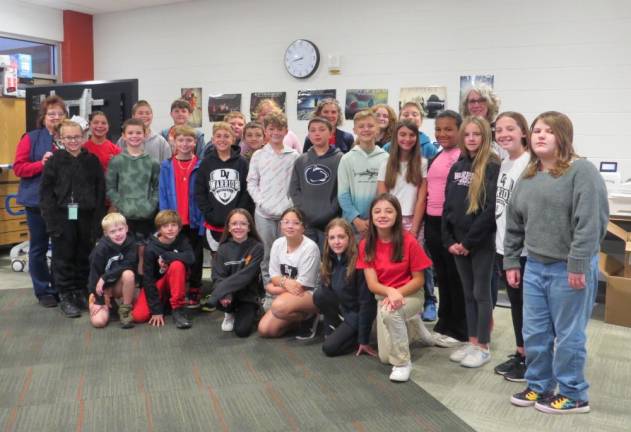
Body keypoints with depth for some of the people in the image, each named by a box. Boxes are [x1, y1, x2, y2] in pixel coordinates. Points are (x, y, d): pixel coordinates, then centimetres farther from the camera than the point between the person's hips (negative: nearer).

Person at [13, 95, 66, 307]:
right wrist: (41, 164, -20)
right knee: (39, 248, 7)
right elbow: (18, 168, -7)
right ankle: (43, 291, 19)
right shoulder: (31, 138, -3)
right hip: (37, 201, -2)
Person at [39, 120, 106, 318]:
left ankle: (82, 292, 24)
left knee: (84, 257, 10)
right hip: (62, 216, -1)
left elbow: (100, 191, 3)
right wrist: (51, 219, -10)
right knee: (63, 258, 4)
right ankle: (66, 296, 14)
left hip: (86, 216, 2)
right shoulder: (54, 160, 0)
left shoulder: (92, 160, 4)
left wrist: (98, 218, -4)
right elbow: (46, 192, -2)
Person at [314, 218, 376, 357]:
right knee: (319, 295, -20)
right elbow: (326, 290, 0)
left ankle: (356, 336, 7)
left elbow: (366, 302, -23)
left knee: (329, 347, -18)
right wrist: (327, 328, -6)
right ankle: (335, 329, 1)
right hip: (342, 306, 7)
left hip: (357, 312, -7)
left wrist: (364, 340, -20)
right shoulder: (329, 260, -6)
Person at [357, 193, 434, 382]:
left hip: (410, 296, -4)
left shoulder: (408, 241, -17)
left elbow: (419, 280, -10)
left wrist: (398, 293, -26)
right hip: (383, 297, 4)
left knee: (389, 311, -39)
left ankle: (402, 363, -16)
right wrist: (390, 291, -31)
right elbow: (372, 284, -10)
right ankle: (412, 326, 29)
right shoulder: (366, 244, -8)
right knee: (385, 357, 0)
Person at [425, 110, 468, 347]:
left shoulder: (462, 157, -10)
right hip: (432, 222, 8)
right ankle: (443, 325, 27)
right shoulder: (435, 157, 14)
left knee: (456, 277, 3)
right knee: (441, 276, 16)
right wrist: (425, 221, 15)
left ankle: (458, 331, 15)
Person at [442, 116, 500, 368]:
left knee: (481, 293, 3)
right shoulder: (457, 167, 10)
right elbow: (447, 206, 9)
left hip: (482, 242, -6)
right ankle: (472, 342, 23)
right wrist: (449, 240, 0)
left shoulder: (493, 167, -9)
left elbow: (491, 209, -16)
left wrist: (469, 241, -15)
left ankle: (483, 347, 14)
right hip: (458, 242, 6)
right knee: (468, 293, 13)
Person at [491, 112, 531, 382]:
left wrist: (518, 246, -18)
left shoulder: (530, 164, -15)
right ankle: (520, 354, 29)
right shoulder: (504, 164, 11)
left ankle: (530, 359, 19)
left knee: (528, 304, 5)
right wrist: (499, 244, 15)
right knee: (515, 302, 17)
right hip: (504, 246, 8)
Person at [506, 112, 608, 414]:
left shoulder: (582, 171, -11)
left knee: (568, 335, 5)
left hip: (570, 269, -7)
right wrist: (511, 261, 14)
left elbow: (589, 222, -19)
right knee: (534, 333, 13)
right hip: (535, 267, 7)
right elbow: (514, 224, 16)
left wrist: (578, 265, -21)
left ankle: (572, 395, 23)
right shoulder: (528, 177, 12)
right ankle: (538, 386, 31)